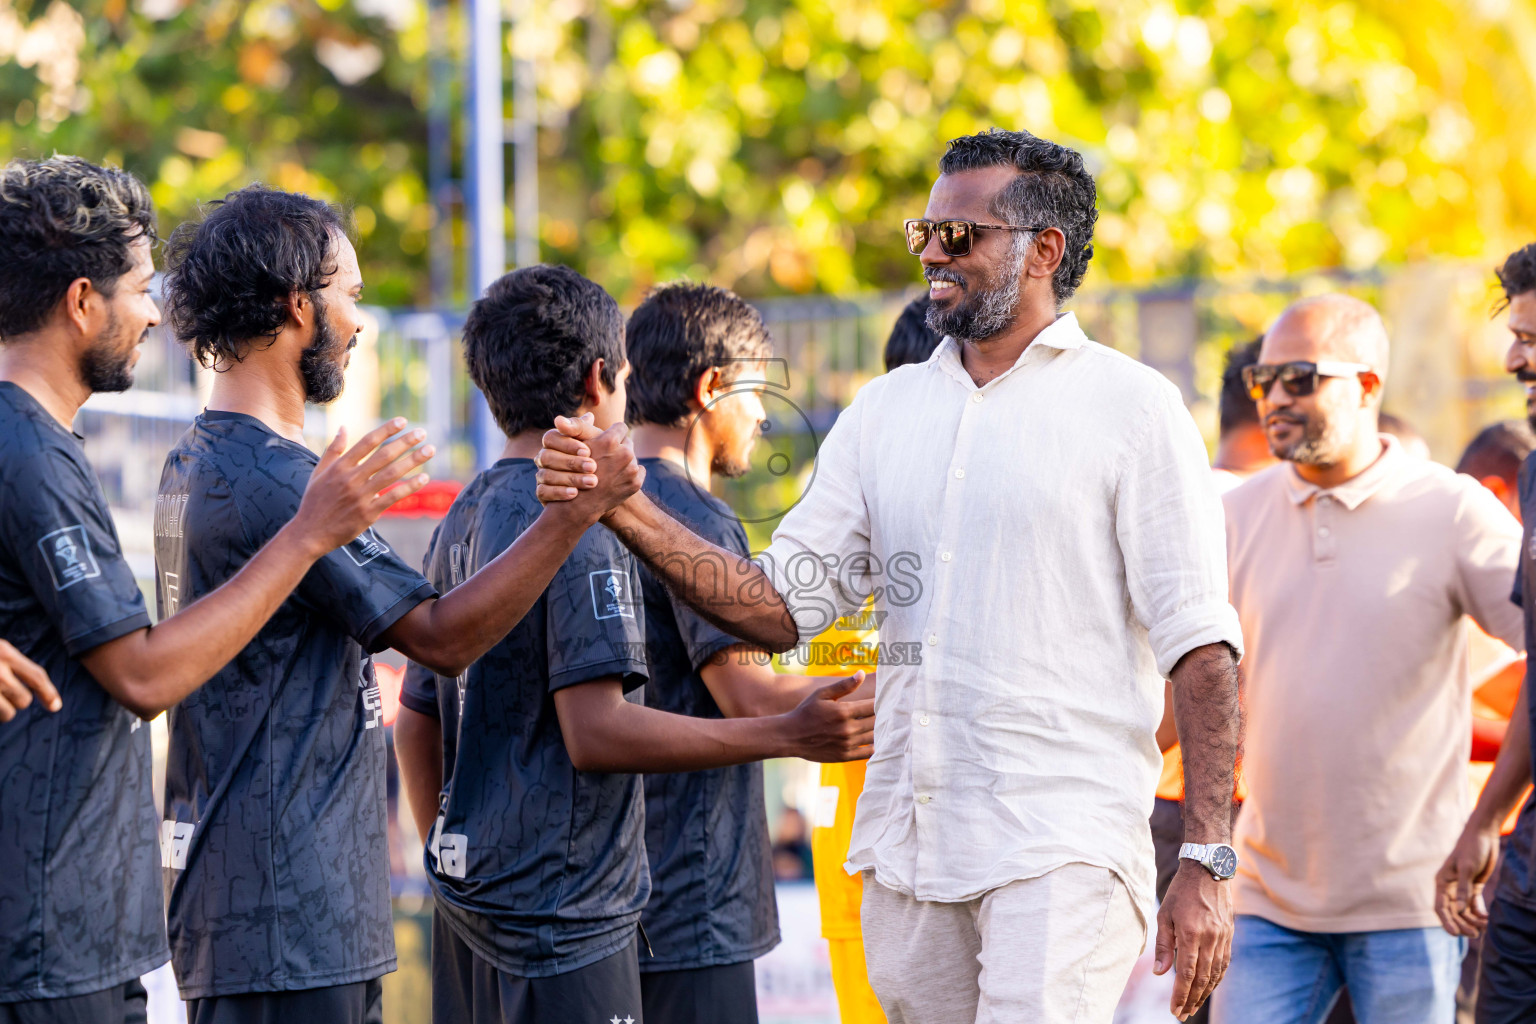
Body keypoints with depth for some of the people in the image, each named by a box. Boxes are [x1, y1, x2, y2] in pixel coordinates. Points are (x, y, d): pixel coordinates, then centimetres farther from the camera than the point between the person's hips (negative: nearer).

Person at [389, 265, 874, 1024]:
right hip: (562, 906, -9)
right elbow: (596, 731, -21)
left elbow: (417, 721, 19)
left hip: (472, 900, 9)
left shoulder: (462, 520, 14)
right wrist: (788, 735, -21)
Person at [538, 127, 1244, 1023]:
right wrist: (628, 509, -5)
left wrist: (1207, 865, -13)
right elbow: (783, 604, 9)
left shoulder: (1131, 408, -2)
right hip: (906, 846, 6)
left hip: (1064, 847, -5)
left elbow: (1202, 647, -6)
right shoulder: (885, 413, 14)